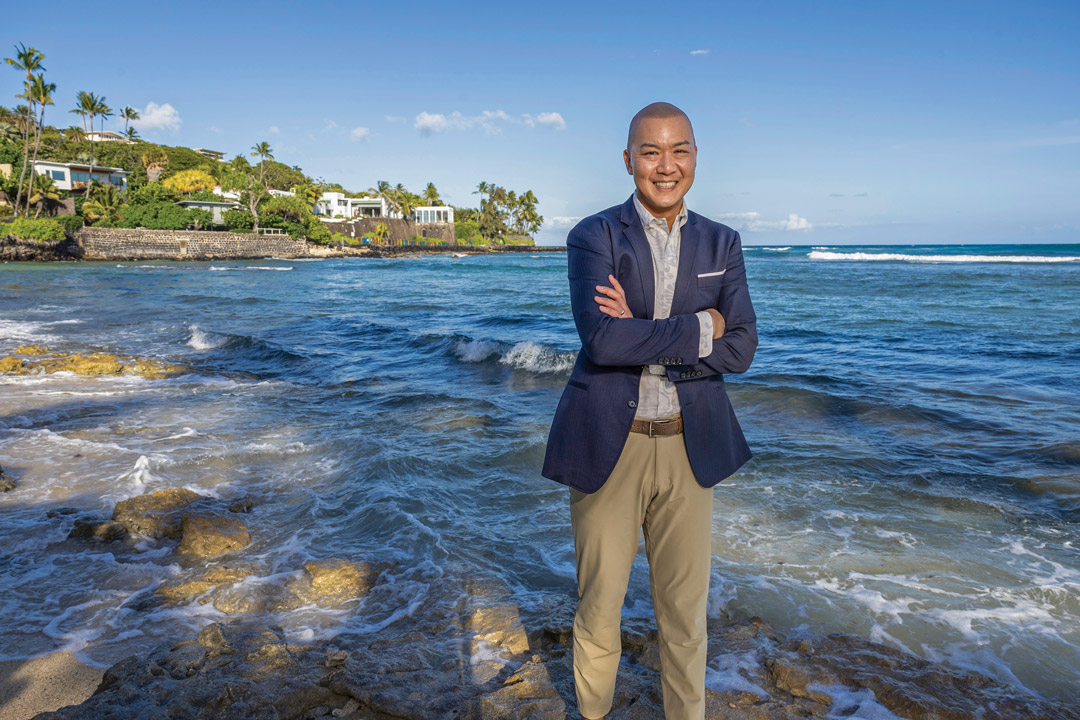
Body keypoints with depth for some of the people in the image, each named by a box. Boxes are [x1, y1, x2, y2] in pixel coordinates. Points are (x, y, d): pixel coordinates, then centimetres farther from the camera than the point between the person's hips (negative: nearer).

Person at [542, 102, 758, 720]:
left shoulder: (721, 244, 5)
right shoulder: (594, 236, -4)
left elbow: (741, 350, -6)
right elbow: (601, 339, -20)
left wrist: (641, 336, -16)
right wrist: (701, 327, -15)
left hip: (689, 445, 3)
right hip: (608, 444, -2)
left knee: (686, 608, 15)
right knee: (599, 602, 12)